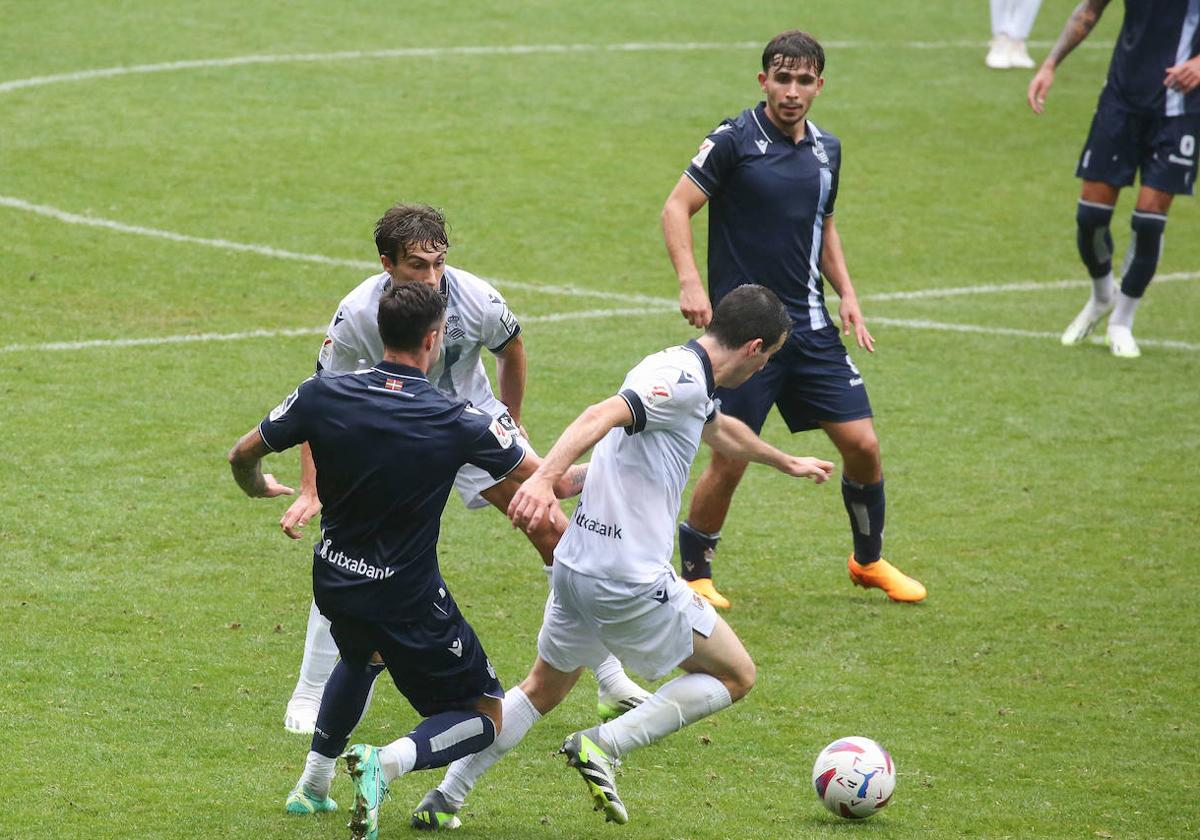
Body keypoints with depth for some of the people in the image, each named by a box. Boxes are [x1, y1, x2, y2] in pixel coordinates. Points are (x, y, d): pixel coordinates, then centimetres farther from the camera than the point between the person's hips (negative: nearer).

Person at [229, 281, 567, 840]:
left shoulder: (323, 395, -11)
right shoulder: (456, 422, -18)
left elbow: (243, 455, 2)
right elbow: (537, 474, -5)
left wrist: (257, 486, 27)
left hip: (334, 581, 5)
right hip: (407, 600, -5)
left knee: (362, 654, 39)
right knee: (485, 717, 8)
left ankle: (313, 784, 40)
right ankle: (385, 763, -19)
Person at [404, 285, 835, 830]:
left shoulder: (687, 379, 16)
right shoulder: (681, 379, -16)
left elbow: (721, 430, 39)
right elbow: (603, 416, -32)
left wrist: (786, 463, 57)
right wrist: (545, 478, -47)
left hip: (576, 564, 9)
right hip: (631, 580, -9)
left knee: (544, 688, 25)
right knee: (735, 675, 7)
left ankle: (442, 801, 20)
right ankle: (603, 745, -3)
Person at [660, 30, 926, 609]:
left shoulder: (826, 150, 10)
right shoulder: (734, 141, -9)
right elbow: (676, 208, -9)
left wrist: (846, 293, 11)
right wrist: (690, 281, -22)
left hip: (810, 327, 6)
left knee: (862, 445, 3)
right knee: (729, 461, -5)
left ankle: (869, 560, 24)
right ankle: (695, 575, 15)